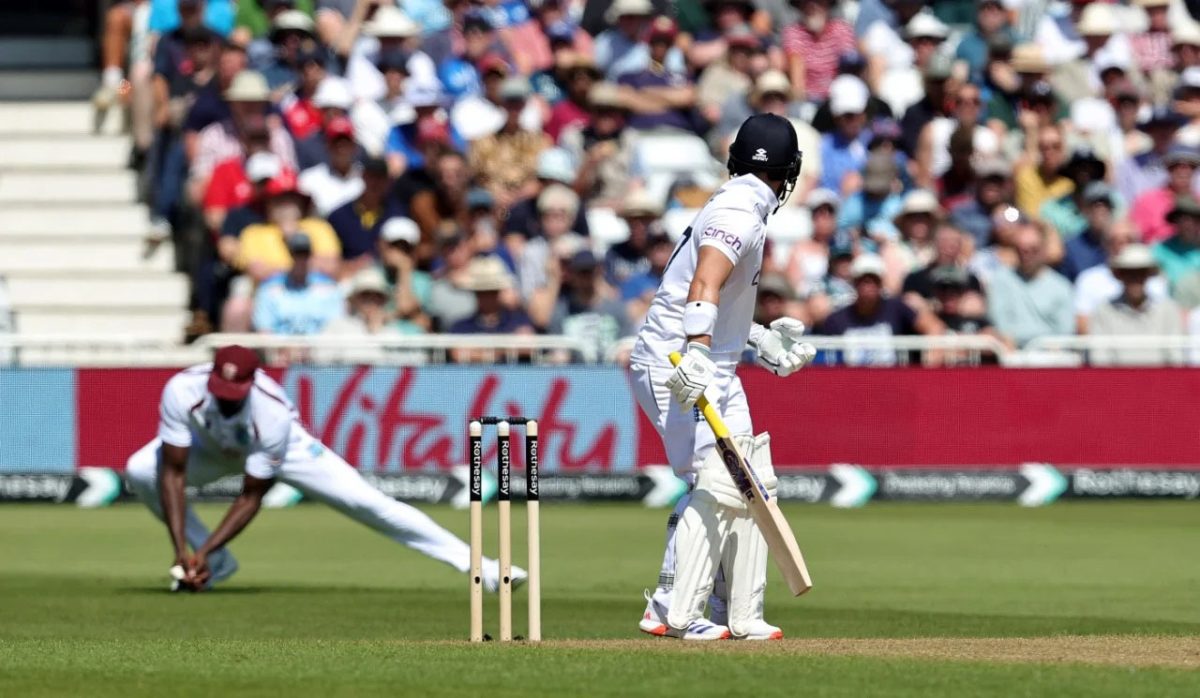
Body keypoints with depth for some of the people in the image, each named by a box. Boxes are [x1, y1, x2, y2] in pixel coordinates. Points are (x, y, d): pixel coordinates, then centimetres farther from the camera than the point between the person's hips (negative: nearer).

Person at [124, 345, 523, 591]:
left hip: (284, 449, -3)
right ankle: (217, 565, -4)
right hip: (211, 446, 3)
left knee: (364, 501, -18)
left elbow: (251, 498, -32)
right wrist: (182, 549, -38)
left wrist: (204, 550, -38)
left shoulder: (272, 413, -40)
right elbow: (173, 473, -31)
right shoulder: (183, 391, -37)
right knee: (139, 471, -22)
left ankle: (473, 562, -14)